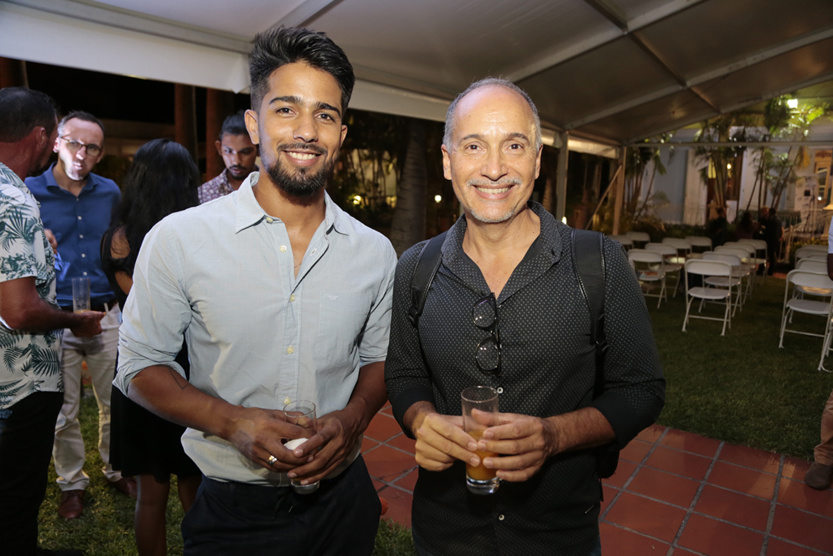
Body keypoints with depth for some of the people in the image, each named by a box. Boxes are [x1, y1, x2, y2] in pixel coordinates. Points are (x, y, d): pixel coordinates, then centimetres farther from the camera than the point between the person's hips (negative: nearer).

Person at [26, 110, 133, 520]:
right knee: (63, 412, 11)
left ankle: (116, 470, 33)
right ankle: (71, 483, 31)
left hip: (106, 316, 2)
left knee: (116, 401, 12)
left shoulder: (110, 193, 5)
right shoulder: (29, 192, -4)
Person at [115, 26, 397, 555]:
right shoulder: (178, 239, -12)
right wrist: (232, 422, -20)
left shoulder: (375, 252, -4)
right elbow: (141, 365, -4)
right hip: (232, 511, -2)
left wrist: (353, 418, -13)